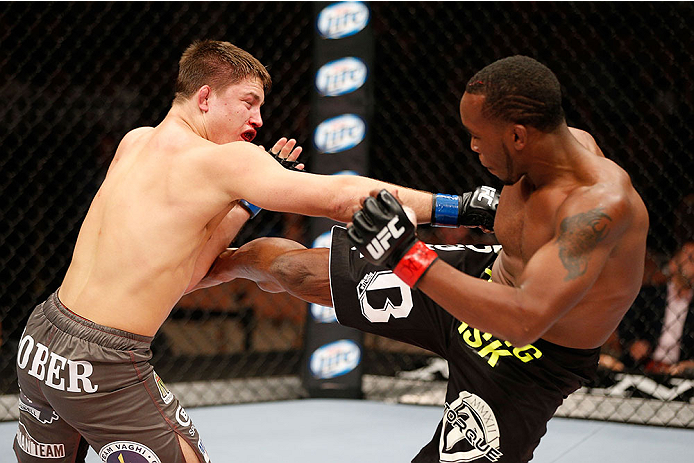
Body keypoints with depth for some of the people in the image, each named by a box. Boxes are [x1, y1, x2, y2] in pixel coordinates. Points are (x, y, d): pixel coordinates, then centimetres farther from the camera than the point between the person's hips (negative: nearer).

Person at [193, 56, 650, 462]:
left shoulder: (603, 204, -38)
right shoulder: (567, 140, -13)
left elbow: (525, 321, -46)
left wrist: (410, 255, -47)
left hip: (522, 364, -7)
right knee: (293, 268, 13)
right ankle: (223, 260, 46)